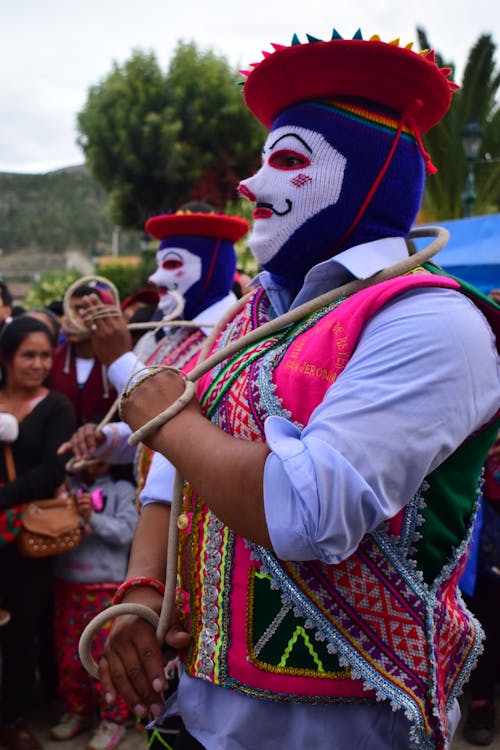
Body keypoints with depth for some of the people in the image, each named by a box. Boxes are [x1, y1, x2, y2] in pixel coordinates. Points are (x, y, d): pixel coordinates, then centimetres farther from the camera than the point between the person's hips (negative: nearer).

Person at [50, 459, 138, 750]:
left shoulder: (122, 490, -1)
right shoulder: (67, 486, 7)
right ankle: (77, 710, 31)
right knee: (68, 655, 13)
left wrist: (93, 517, -20)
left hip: (106, 589, -4)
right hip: (66, 585, 4)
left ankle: (113, 720, 14)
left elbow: (126, 531, -11)